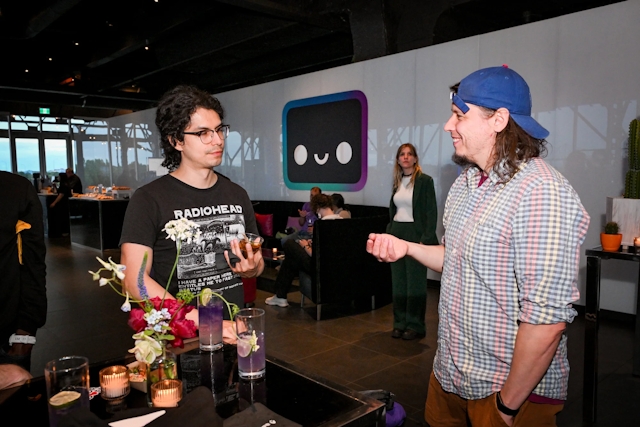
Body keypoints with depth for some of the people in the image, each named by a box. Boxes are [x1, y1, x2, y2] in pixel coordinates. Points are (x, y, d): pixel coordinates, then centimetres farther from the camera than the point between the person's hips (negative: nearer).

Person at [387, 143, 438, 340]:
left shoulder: (425, 180, -5)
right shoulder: (397, 182, 12)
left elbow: (431, 212, -9)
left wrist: (426, 239, -16)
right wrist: (389, 234, 9)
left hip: (415, 234, -6)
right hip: (396, 234, 6)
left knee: (415, 282, 1)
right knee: (397, 281, 9)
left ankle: (415, 325, 12)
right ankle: (400, 323, 20)